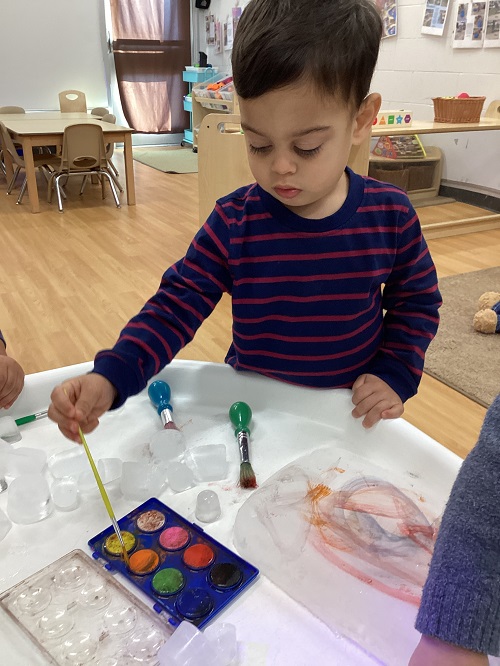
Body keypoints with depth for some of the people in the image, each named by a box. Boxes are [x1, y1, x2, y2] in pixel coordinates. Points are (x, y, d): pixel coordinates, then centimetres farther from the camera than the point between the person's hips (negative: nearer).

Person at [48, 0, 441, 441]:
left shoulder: (391, 215, -15)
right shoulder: (233, 223, -18)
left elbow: (418, 302, -1)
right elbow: (177, 305, -18)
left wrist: (394, 376, -14)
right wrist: (110, 378, -33)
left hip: (353, 413, 1)